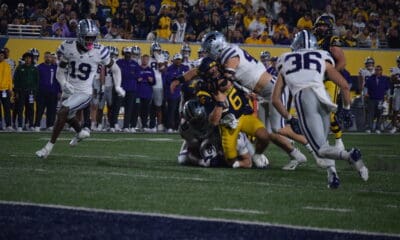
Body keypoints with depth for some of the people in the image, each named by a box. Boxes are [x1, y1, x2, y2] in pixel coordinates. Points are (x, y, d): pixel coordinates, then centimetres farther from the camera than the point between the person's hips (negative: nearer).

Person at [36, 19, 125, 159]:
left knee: (62, 112, -25)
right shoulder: (69, 48, -8)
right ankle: (81, 132, 60)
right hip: (69, 90, 5)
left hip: (84, 93, -5)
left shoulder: (99, 52, -13)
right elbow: (60, 72, 1)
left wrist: (117, 86, -12)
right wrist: (64, 84, -19)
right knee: (68, 117, 27)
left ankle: (49, 146, -18)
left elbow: (115, 69, 2)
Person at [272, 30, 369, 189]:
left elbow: (276, 99, 26)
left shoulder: (285, 64, 29)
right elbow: (344, 86, 21)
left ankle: (349, 156, -33)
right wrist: (346, 109, 33)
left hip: (302, 98, -2)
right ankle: (331, 171, -4)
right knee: (323, 140, 22)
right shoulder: (322, 59, 28)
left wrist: (289, 118, 35)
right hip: (322, 98, 2)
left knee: (321, 148, -4)